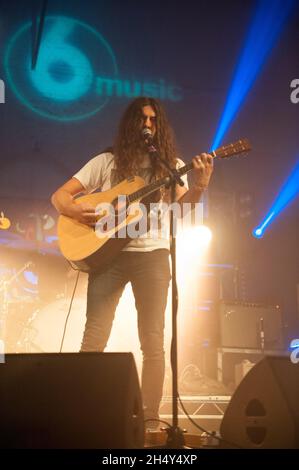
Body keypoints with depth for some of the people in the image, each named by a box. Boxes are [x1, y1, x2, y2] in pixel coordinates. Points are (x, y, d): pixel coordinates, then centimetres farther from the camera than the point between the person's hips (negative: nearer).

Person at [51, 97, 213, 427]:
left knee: (153, 341, -3)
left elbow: (182, 207, -4)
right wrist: (77, 211, -14)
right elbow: (60, 195, 8)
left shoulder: (172, 165, 11)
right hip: (107, 251, 0)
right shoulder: (107, 162, 10)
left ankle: (150, 417, 6)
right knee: (94, 338, -5)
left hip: (152, 254, 0)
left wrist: (200, 185, -24)